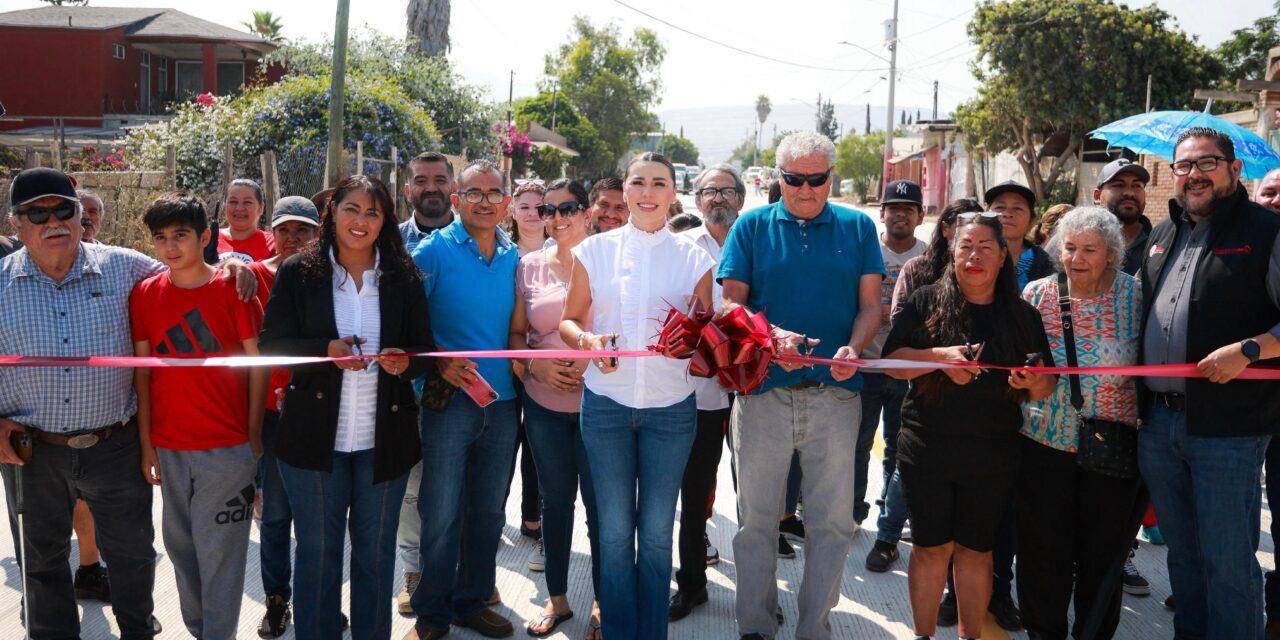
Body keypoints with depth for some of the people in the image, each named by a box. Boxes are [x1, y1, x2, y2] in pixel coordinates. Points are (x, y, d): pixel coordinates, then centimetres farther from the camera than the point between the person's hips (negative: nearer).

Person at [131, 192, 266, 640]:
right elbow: (141, 371, 5)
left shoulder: (232, 289, -6)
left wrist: (254, 434, -3)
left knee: (219, 549, 2)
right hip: (169, 447, 4)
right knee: (180, 545, 14)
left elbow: (257, 363, -3)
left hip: (228, 447, -3)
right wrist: (146, 443, 3)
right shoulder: (145, 294, 3)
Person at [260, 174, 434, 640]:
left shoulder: (403, 277, 2)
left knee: (376, 552, 12)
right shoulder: (297, 273, -2)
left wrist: (406, 361, -19)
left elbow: (424, 348, 4)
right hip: (314, 438, -1)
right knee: (317, 551, 12)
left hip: (384, 439, 1)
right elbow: (271, 343, -4)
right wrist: (326, 351, -20)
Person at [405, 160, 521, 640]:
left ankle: (473, 601, 30)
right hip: (450, 399, -4)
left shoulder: (513, 256, 8)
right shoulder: (435, 250, -5)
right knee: (441, 514, 1)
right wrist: (438, 362, -17)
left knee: (488, 510, 14)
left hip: (502, 399, 5)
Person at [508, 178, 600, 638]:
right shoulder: (529, 266, 5)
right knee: (555, 500, 14)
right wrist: (533, 365, -8)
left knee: (599, 501, 5)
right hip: (544, 404, 3)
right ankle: (556, 599, 28)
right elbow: (516, 333, 10)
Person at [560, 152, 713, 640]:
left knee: (656, 531, 9)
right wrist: (588, 341, -14)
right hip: (606, 403, 0)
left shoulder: (693, 259, 2)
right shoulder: (593, 250, 2)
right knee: (615, 530, 8)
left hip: (671, 406, 0)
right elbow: (568, 320, 7)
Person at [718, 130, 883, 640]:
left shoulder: (857, 228, 8)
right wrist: (771, 336, -19)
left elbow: (870, 304, 6)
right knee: (757, 518, 8)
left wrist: (853, 349, -15)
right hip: (763, 391, 0)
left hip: (835, 393, 1)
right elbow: (731, 302, 0)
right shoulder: (752, 226, 5)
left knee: (832, 522, 6)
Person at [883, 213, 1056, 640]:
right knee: (931, 547, 6)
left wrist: (1034, 380, -15)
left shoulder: (1022, 315, 6)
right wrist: (939, 357, -22)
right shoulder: (927, 301, 0)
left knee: (976, 550, 11)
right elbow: (892, 361, -6)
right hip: (928, 450, -2)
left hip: (993, 457, 2)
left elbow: (1045, 387, 9)